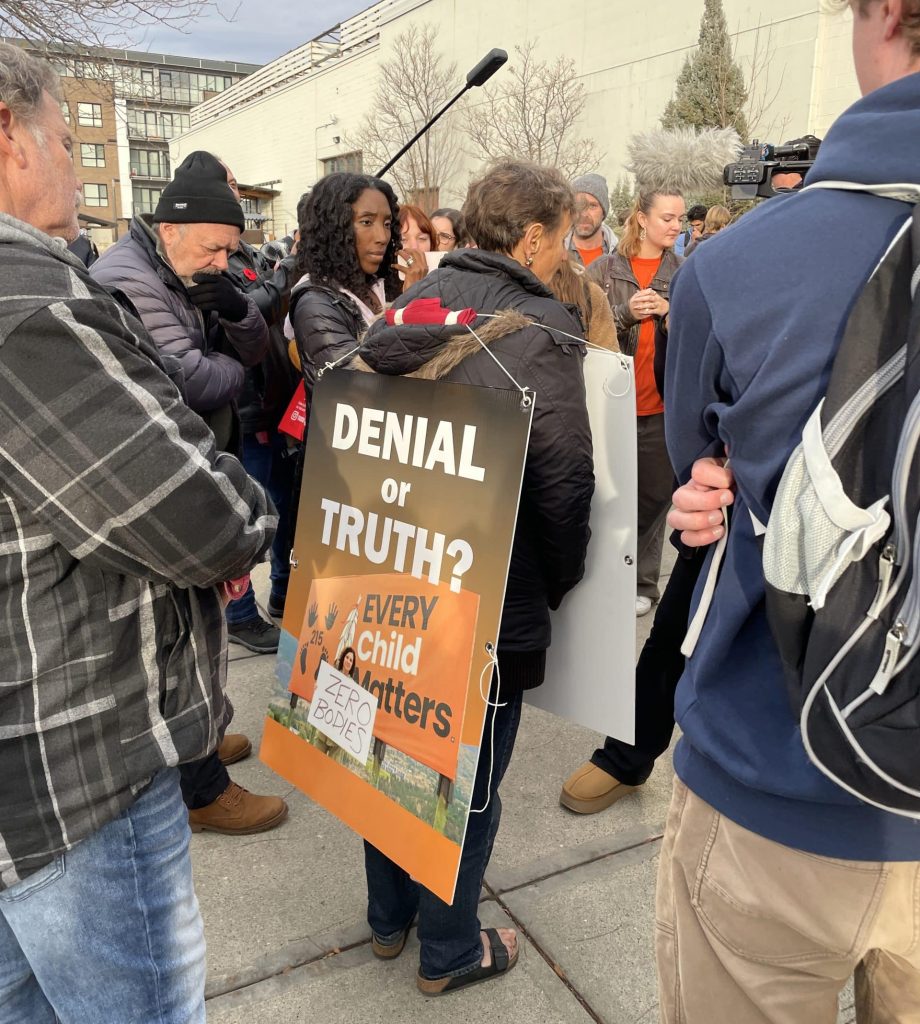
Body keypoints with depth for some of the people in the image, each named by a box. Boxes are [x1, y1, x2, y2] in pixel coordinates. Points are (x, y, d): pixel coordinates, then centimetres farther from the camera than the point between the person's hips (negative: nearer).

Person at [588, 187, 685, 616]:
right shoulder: (604, 269, 2)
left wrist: (671, 313, -12)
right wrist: (626, 314, -17)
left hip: (662, 405, 1)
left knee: (654, 495, 7)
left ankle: (642, 582, 20)